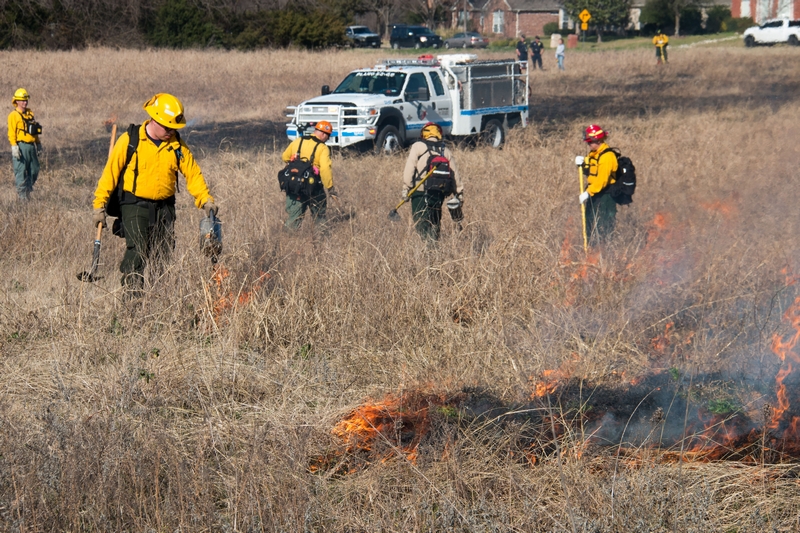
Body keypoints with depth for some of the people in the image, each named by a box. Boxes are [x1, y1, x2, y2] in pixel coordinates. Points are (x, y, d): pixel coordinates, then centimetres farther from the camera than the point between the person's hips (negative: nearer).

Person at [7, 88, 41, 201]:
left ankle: (28, 189, 22)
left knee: (34, 170, 9)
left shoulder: (30, 113, 15)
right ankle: (22, 195, 0)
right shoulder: (13, 115, -6)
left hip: (31, 146, 7)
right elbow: (11, 133, -11)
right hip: (21, 146, -7)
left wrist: (38, 144, 19)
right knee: (21, 171, -3)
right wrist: (14, 147, -18)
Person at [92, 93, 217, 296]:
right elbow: (110, 173, -3)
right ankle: (131, 298, -11)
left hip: (165, 208, 4)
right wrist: (99, 206, -6)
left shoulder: (177, 146, 4)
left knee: (164, 256, 6)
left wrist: (206, 200, -9)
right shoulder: (130, 141, -6)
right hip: (135, 205, -4)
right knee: (136, 252, -14)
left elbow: (193, 174, 6)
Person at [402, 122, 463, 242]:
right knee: (435, 223, 17)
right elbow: (454, 174, 12)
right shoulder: (446, 150, 11)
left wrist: (406, 188, -4)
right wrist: (459, 193, 18)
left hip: (420, 193, -5)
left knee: (422, 224, -6)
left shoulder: (417, 147, -1)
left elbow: (409, 169, -7)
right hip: (439, 193, 5)